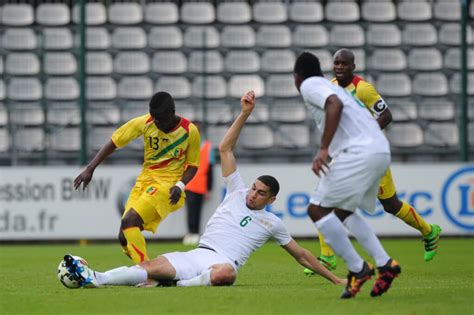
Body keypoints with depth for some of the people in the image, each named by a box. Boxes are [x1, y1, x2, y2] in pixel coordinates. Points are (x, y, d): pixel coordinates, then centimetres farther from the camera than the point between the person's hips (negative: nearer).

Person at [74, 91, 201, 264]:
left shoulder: (189, 131, -10)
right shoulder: (144, 123, -4)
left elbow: (193, 165, 1)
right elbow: (113, 142, 1)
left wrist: (180, 185, -18)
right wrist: (90, 169, -7)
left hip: (168, 185, -5)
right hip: (145, 180, 5)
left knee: (129, 221, -27)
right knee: (125, 238, -4)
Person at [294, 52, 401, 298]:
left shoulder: (309, 85, 4)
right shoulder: (330, 86, 31)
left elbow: (335, 104, -16)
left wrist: (323, 149, -20)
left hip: (358, 152, -9)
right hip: (381, 151, 9)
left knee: (318, 209, -5)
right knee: (343, 211, 24)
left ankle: (357, 269, -7)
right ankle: (384, 264, 12)